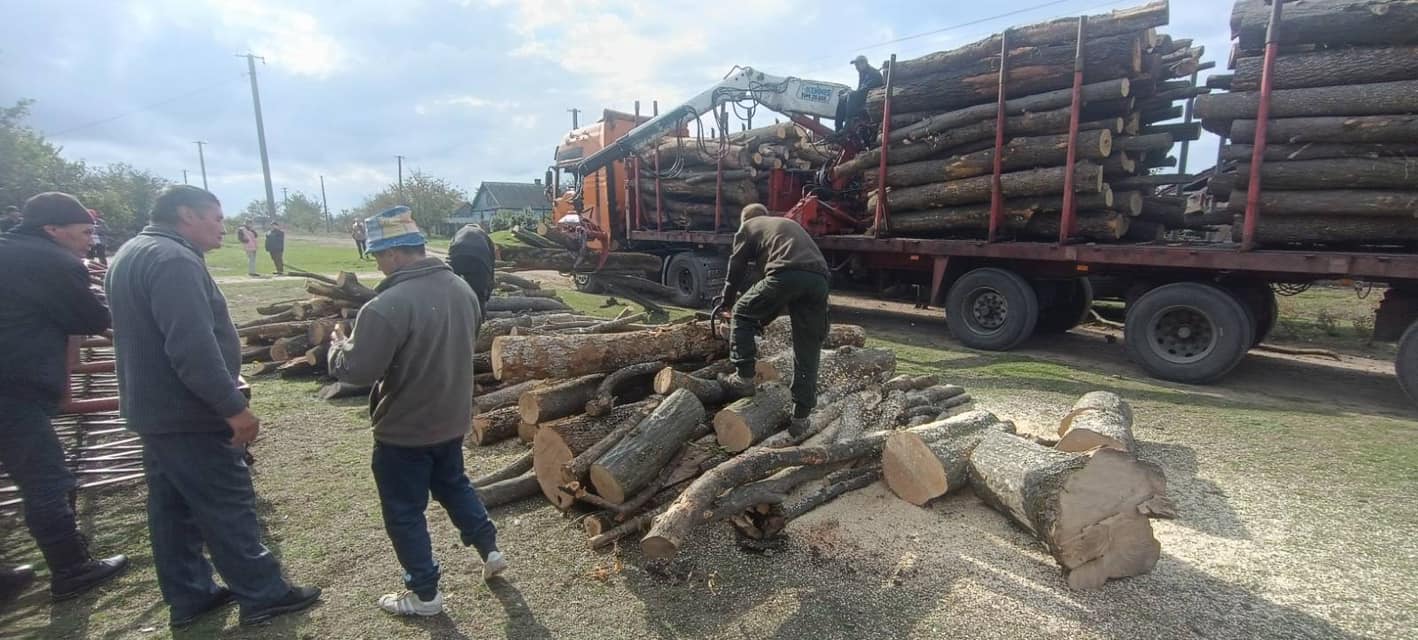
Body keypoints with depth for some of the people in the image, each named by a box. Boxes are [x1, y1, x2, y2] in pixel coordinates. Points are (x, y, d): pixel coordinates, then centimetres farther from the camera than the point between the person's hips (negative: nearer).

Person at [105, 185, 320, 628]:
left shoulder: (133, 254, 14)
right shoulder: (172, 259, -21)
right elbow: (193, 348, -30)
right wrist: (234, 407, -25)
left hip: (153, 409, 10)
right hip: (189, 414, -10)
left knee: (173, 508, 16)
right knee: (228, 508, 0)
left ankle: (188, 597, 28)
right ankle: (263, 595, 11)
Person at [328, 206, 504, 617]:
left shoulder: (388, 305, -28)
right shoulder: (461, 289, -1)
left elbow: (357, 371, -22)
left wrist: (337, 348, -3)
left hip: (404, 430, -7)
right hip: (452, 418, 7)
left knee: (404, 512, 12)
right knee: (454, 484, 28)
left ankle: (424, 594, 25)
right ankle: (490, 550, 35)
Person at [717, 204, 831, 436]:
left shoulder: (747, 227, 25)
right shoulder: (790, 224, 41)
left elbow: (736, 270, 23)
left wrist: (726, 303, 39)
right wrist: (765, 319, 43)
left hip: (786, 274, -5)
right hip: (819, 278, 5)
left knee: (743, 314, 19)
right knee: (808, 350, 12)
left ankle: (744, 377, 13)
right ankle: (800, 417, 14)